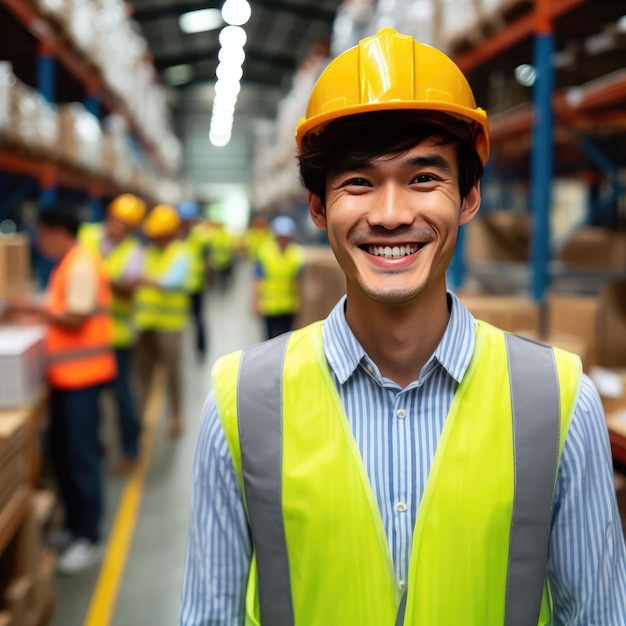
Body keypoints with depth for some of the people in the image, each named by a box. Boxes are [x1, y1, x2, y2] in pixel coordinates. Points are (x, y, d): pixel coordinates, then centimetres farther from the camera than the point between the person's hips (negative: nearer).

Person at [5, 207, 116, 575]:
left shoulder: (81, 265, -16)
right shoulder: (70, 264, 15)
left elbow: (76, 319, -21)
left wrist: (34, 309, -11)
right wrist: (39, 314, 8)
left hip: (82, 374, -10)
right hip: (69, 373, 10)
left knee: (81, 455, -4)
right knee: (62, 452, 15)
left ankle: (90, 539, 6)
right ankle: (75, 526, 27)